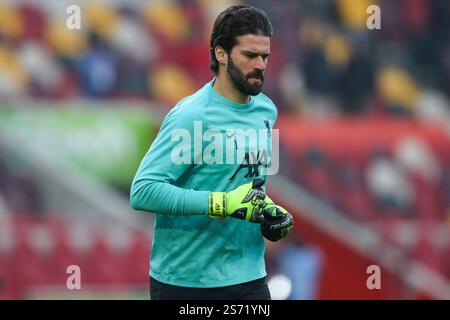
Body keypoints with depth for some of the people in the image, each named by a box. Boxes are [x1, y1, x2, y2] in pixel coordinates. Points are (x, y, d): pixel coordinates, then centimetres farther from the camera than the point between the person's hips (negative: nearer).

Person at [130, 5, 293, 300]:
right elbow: (143, 190, -23)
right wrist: (223, 203, -27)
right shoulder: (191, 115, -16)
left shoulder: (266, 110, 8)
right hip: (184, 283, -6)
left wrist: (266, 209, 4)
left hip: (249, 277, 6)